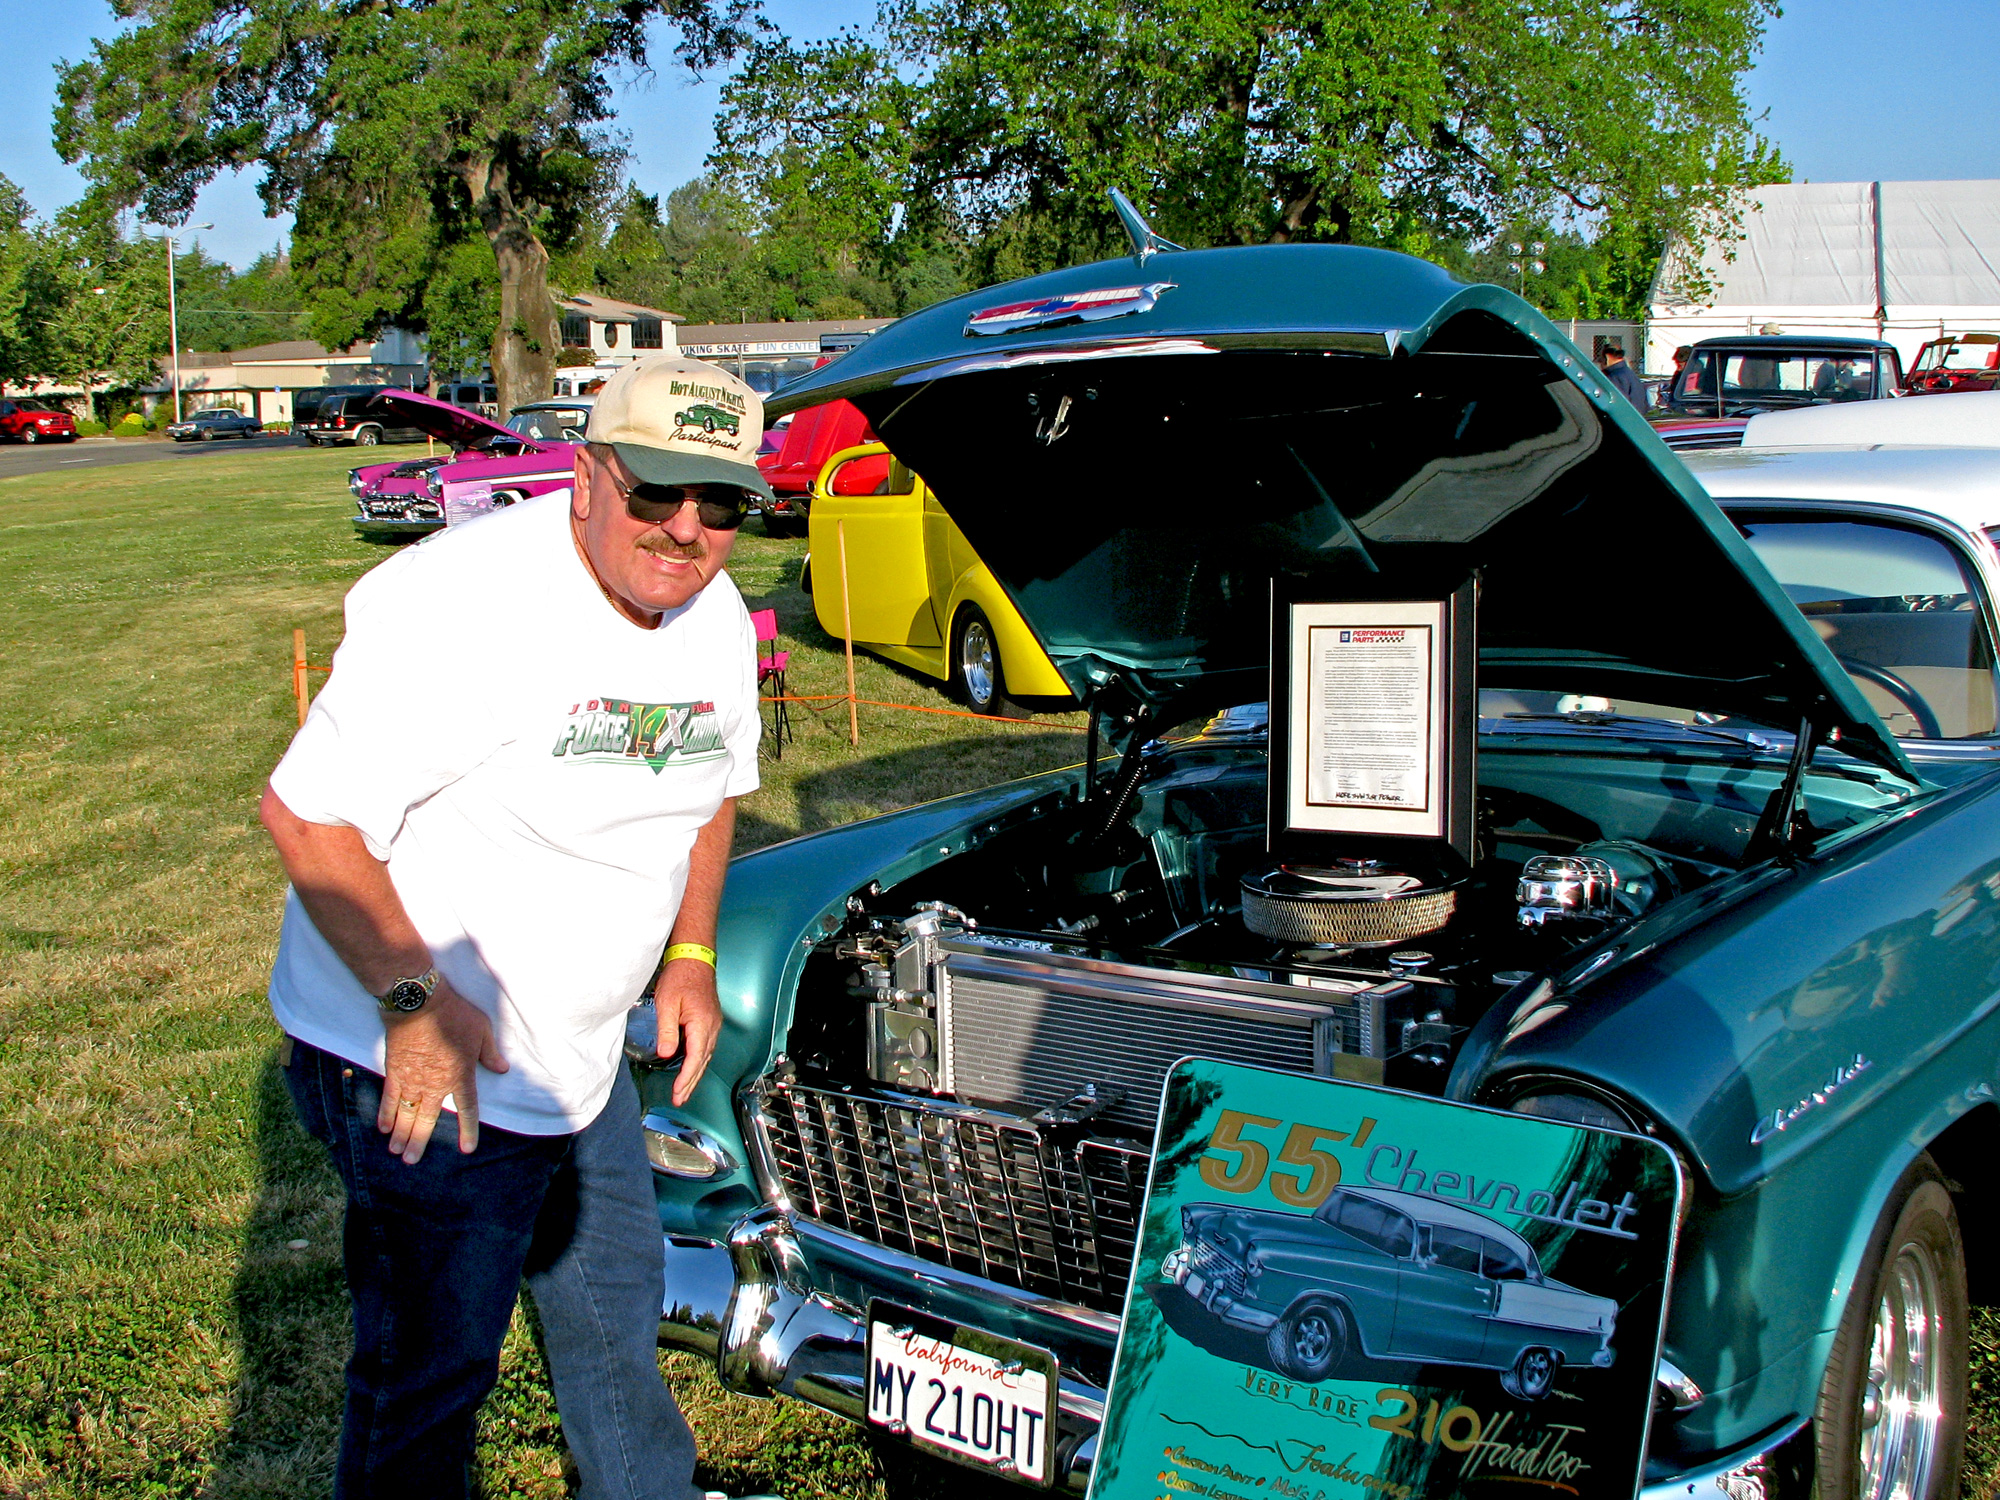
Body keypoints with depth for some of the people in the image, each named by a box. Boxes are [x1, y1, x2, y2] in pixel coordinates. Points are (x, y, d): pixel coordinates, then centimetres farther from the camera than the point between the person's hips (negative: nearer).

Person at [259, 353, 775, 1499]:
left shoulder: (716, 616, 0)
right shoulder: (466, 607, -27)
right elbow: (303, 813, -25)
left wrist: (691, 952, 7)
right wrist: (416, 997, -27)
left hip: (584, 1055, 9)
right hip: (418, 1063, -8)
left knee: (618, 1291, 27)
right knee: (431, 1377, 5)